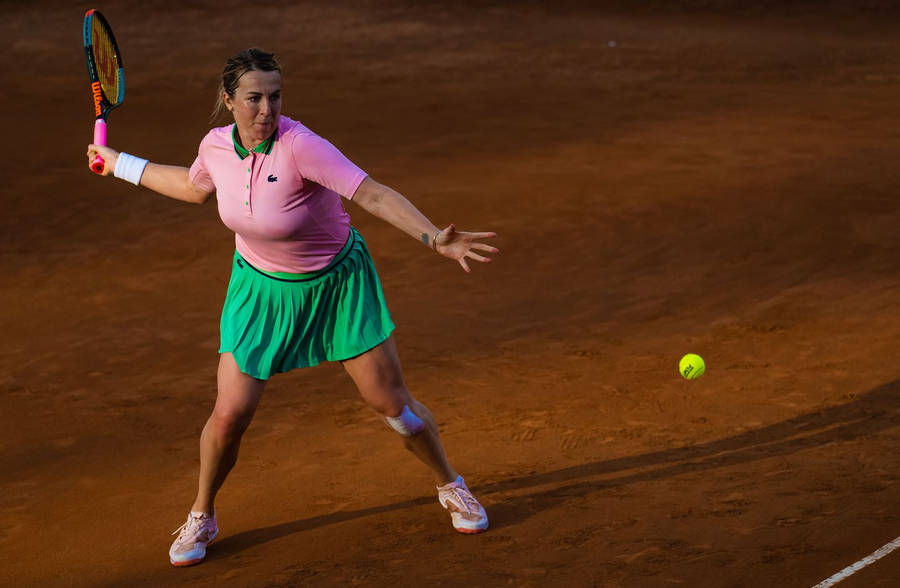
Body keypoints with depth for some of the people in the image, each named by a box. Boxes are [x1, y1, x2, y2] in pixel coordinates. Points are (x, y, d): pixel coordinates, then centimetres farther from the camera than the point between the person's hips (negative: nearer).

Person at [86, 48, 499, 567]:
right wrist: (121, 164, 20)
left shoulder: (300, 146, -29)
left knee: (392, 402, 2)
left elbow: (375, 195, -36)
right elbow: (195, 187, 13)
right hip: (262, 287, 3)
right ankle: (202, 518, 22)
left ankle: (450, 485, 29)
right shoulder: (217, 145, -12)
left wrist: (433, 237, -50)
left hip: (336, 281, -3)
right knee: (230, 415, -5)